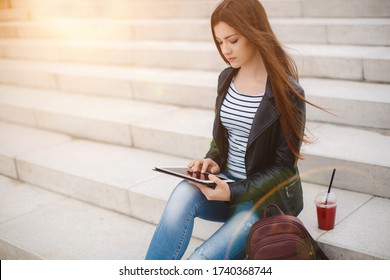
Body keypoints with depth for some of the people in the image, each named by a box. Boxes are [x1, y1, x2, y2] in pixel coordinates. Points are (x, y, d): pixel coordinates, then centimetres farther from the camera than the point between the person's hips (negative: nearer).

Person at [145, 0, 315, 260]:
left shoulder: (288, 92, -14)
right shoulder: (226, 78, 4)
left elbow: (284, 167, -10)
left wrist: (234, 193, -22)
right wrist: (212, 160, -6)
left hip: (266, 197, -5)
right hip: (227, 184, 5)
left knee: (202, 259, -25)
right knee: (184, 192, -30)